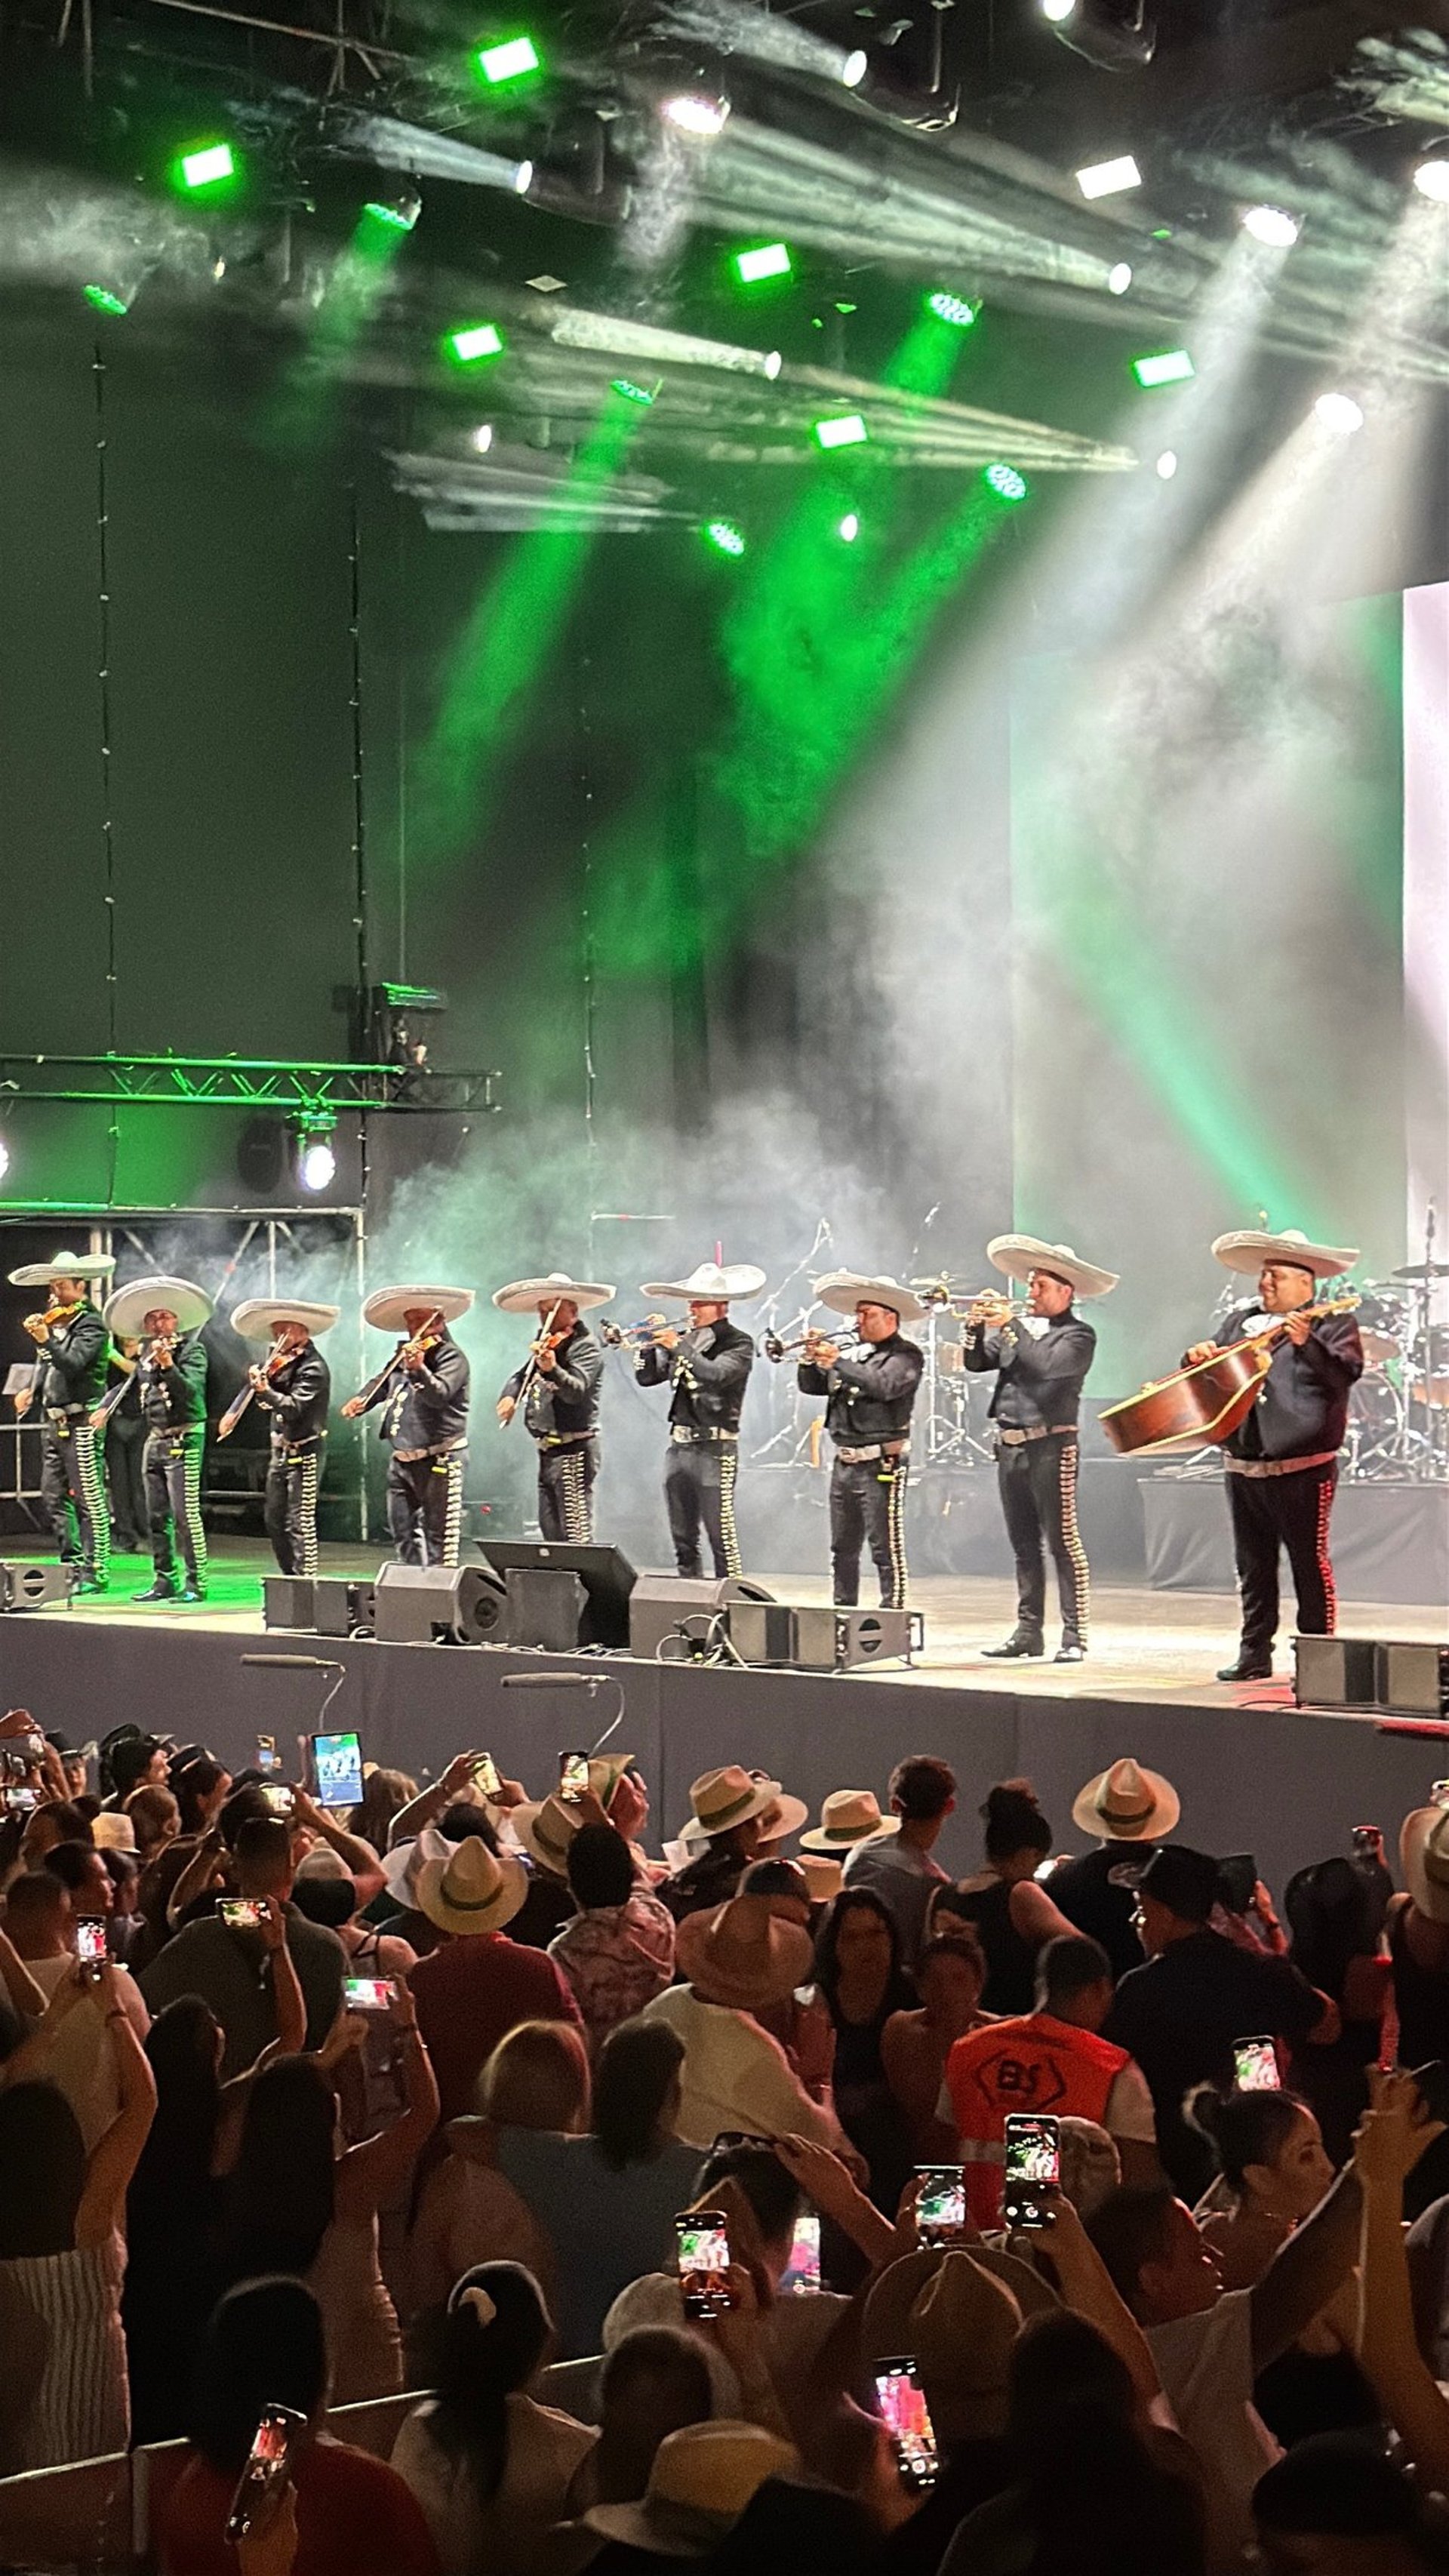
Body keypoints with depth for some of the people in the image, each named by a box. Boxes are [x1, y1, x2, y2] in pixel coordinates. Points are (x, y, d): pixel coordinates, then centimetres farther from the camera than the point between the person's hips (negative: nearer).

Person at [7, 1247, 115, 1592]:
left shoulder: (90, 1324, -9)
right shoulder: (54, 1320, 15)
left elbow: (72, 1363, -22)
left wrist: (45, 1340, -32)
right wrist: (31, 1390, 7)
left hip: (79, 1421, -9)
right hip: (53, 1421, 9)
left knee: (89, 1499, -6)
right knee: (53, 1499, 11)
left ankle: (97, 1570, -4)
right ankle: (72, 1563, 19)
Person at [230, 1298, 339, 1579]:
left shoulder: (313, 1368, -15)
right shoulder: (278, 1361, 10)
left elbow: (294, 1408, -25)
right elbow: (267, 1405, 10)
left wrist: (265, 1391, -37)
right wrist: (257, 1380, -7)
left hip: (304, 1452, -9)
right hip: (280, 1449, 9)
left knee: (300, 1523, -9)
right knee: (274, 1519, 13)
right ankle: (291, 1577, 22)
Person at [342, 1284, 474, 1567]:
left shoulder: (451, 1356, -10)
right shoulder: (403, 1355, 13)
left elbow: (439, 1395, -25)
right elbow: (381, 1384, 26)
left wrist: (419, 1370, -43)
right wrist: (361, 1400, 6)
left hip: (438, 1460, -8)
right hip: (401, 1459, 9)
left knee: (439, 1536, -8)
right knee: (403, 1533, 14)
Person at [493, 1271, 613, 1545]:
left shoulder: (586, 1345, -10)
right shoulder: (547, 1345, 15)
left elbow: (577, 1390, -25)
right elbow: (521, 1376, 22)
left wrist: (552, 1370, -44)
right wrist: (509, 1396, -1)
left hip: (573, 1451, -9)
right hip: (548, 1452, 9)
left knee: (576, 1537, -15)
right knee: (551, 1534, 12)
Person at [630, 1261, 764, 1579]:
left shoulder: (738, 1344, -5)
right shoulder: (684, 1339, 13)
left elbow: (716, 1374, -23)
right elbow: (646, 1377, 11)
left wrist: (678, 1346, -24)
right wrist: (651, 1342, -3)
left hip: (715, 1447, -7)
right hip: (678, 1445, 7)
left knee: (722, 1535, -10)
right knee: (683, 1539, 11)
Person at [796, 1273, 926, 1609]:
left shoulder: (906, 1355, -4)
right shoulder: (855, 1354, 16)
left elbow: (884, 1385, -23)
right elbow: (810, 1386, 17)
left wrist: (838, 1363, -21)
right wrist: (812, 1360, -2)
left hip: (881, 1464, -8)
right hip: (845, 1463, 8)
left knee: (886, 1549, -9)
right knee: (843, 1549, 12)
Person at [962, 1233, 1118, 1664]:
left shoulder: (1078, 1335, -4)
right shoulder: (1020, 1322, 15)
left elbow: (1046, 1365, -21)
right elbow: (976, 1362, 10)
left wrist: (1011, 1326, -17)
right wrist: (977, 1326, -6)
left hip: (1050, 1446, -7)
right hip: (1009, 1446, 7)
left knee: (1063, 1542, -7)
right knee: (1024, 1545, 11)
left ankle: (1074, 1636, -7)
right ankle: (1029, 1631, 17)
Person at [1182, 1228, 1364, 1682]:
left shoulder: (1331, 1324, -2)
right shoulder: (1239, 1322, 16)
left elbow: (1345, 1373, -18)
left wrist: (1307, 1343, -33)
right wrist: (1199, 1359, -3)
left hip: (1301, 1469, -6)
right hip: (1243, 1467, 6)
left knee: (1310, 1564, -2)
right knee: (1253, 1567, 11)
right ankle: (1254, 1654, 18)